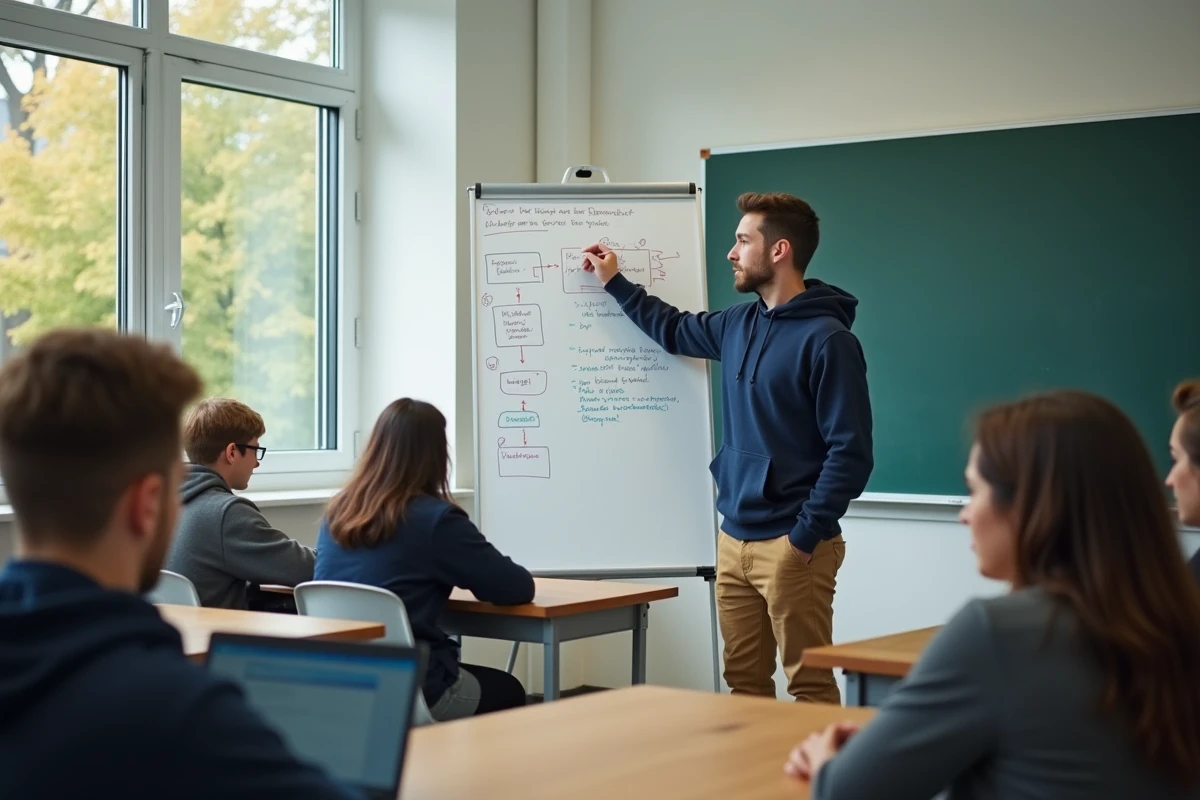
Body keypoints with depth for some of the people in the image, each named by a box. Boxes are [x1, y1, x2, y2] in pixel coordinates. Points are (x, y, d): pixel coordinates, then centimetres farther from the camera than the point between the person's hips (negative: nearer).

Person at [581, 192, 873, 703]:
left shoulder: (827, 339, -12)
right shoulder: (739, 325, 10)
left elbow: (851, 453, -16)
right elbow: (675, 331, 33)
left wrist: (804, 537, -17)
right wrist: (615, 282, 30)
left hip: (791, 544, -7)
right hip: (734, 538, 7)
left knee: (810, 687, -2)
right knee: (744, 681, 12)